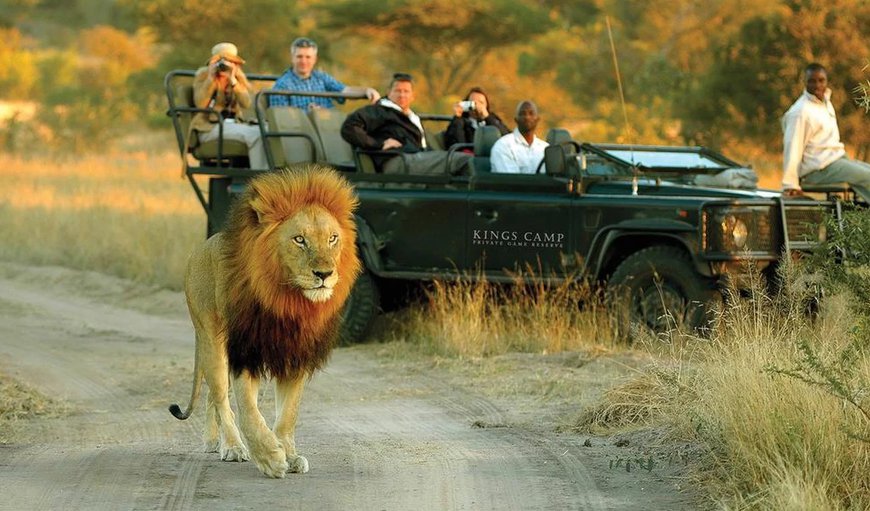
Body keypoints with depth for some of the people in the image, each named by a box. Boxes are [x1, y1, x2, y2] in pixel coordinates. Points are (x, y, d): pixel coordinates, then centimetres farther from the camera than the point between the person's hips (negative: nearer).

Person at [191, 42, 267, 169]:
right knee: (254, 135, -29)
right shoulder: (203, 74, -2)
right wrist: (211, 78, -20)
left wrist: (233, 81, -19)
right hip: (209, 127, -6)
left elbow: (246, 103, -9)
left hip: (234, 124, 6)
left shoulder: (238, 77, 10)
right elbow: (200, 104, -18)